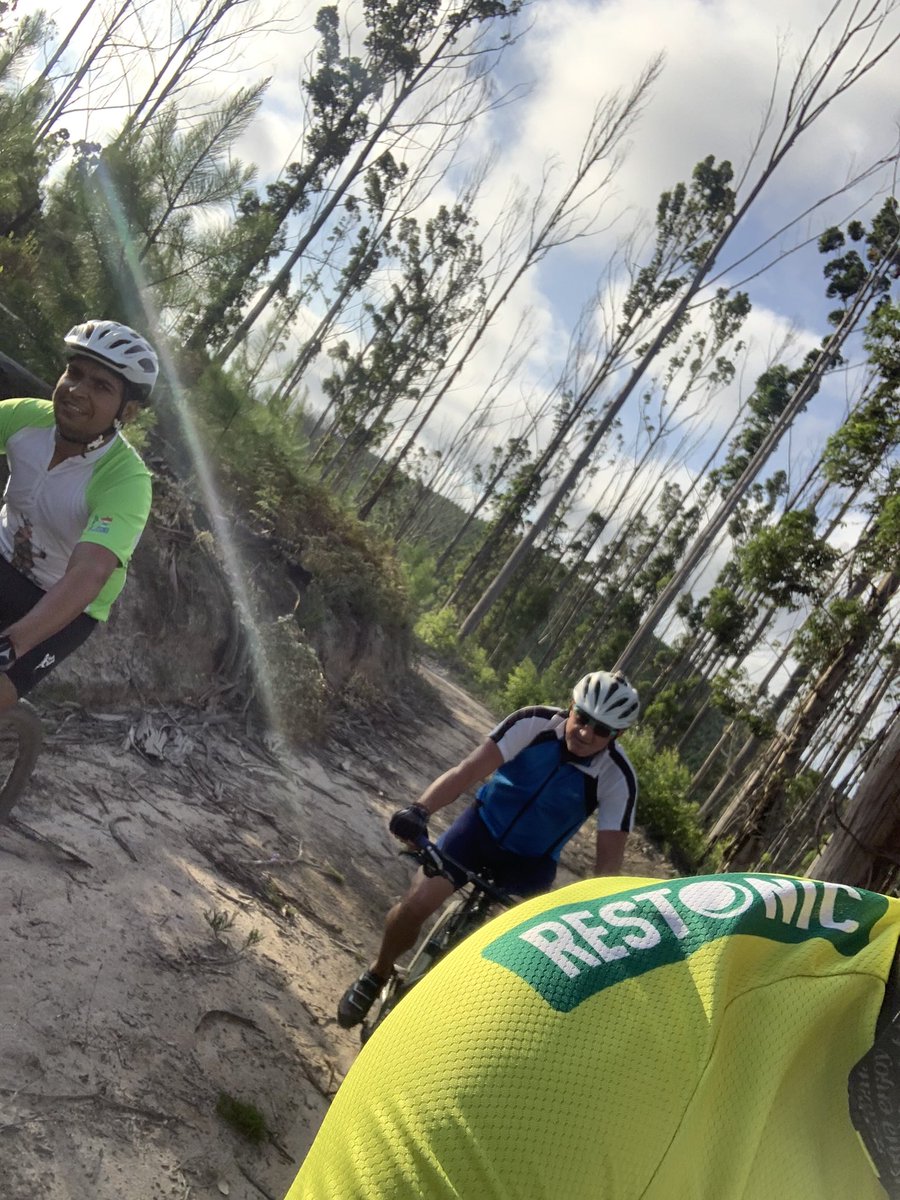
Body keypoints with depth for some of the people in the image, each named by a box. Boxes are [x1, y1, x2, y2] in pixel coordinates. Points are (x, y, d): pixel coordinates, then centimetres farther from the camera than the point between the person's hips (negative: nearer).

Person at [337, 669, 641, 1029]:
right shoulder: (535, 723, -24)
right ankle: (377, 975, 16)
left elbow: (609, 861, -23)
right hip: (483, 825, 0)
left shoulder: (618, 778, -23)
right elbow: (468, 770, -31)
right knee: (416, 904, -13)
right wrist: (420, 810, -46)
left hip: (532, 860, 0)